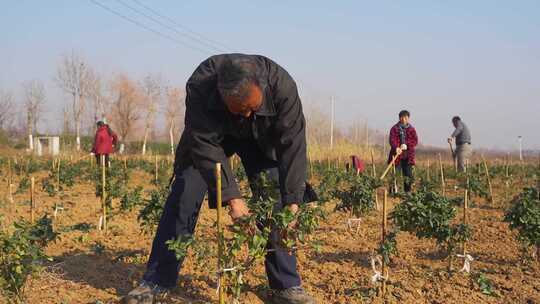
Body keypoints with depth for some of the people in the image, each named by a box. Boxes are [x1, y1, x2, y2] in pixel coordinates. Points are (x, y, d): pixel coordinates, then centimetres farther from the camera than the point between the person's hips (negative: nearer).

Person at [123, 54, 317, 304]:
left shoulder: (282, 85, -37)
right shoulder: (200, 86, -38)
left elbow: (293, 144, -33)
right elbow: (205, 145, -36)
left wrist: (292, 203, -39)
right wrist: (231, 196, -43)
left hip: (262, 138, 1)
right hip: (211, 132, 0)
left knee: (275, 201, -12)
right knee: (184, 196, -11)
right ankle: (156, 282, -2)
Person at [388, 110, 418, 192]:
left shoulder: (411, 129, 10)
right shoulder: (394, 128, 3)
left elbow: (415, 141, 0)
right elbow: (392, 140, -11)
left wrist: (406, 145, -17)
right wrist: (396, 148, -31)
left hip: (408, 155, 2)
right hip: (396, 154, -2)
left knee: (408, 175, 0)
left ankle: (407, 191, 9)